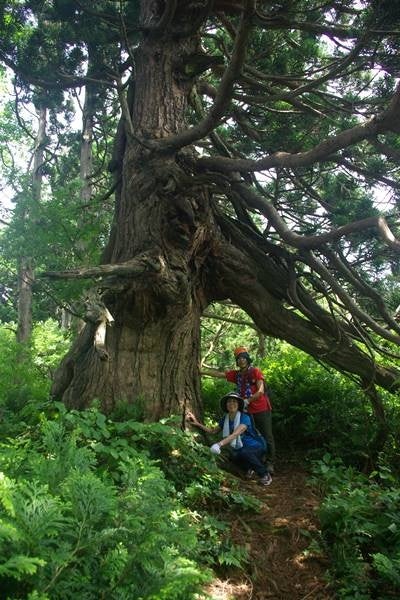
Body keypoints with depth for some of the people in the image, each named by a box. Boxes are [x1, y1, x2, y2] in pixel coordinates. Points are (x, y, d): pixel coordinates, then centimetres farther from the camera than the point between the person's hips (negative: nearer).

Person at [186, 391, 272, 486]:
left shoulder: (245, 418, -21)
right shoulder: (225, 419, 0)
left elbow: (235, 434, -35)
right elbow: (213, 431, 10)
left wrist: (220, 444, -49)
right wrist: (198, 424, -1)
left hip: (256, 447, -5)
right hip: (240, 449, 5)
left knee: (244, 452, -36)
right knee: (233, 455, -27)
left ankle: (266, 475, -13)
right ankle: (249, 468, 7)